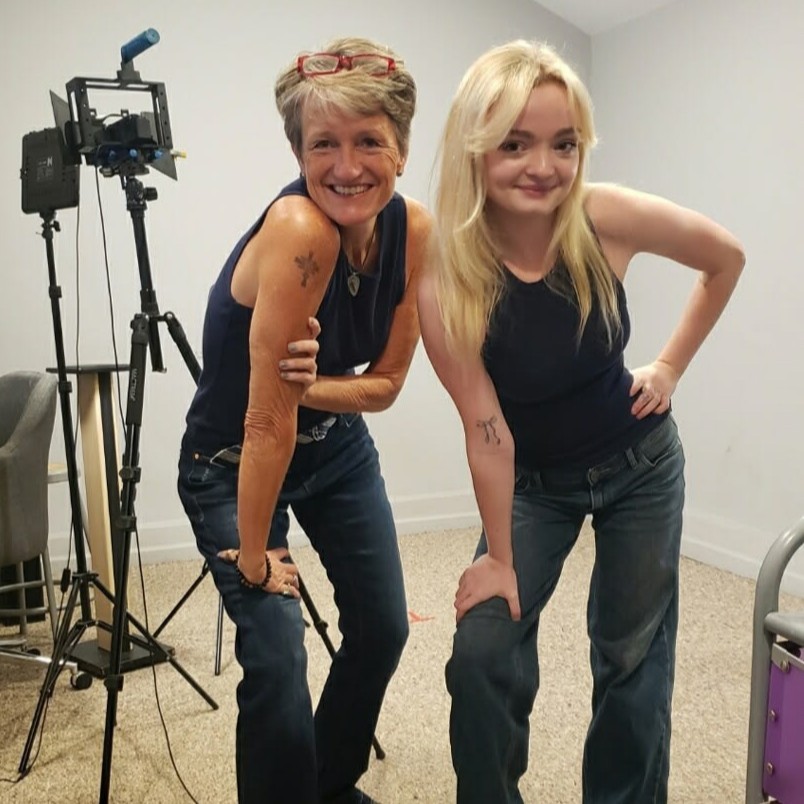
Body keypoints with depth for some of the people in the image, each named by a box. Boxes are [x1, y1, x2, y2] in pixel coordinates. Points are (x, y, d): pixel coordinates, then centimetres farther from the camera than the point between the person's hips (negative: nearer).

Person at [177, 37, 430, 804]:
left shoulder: (414, 229, -14)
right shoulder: (298, 229, -34)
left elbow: (385, 382, -9)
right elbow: (267, 422, -30)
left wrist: (311, 384, -29)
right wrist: (253, 556, -22)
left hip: (339, 448, 7)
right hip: (233, 466, -6)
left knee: (383, 628, 14)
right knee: (277, 662, -14)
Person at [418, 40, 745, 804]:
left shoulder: (607, 220, -23)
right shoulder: (446, 282, -26)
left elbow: (726, 259, -3)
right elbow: (487, 431, -20)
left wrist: (670, 367, -4)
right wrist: (499, 559, -13)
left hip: (640, 466, 1)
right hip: (534, 481, -1)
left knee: (632, 654, 11)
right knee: (482, 651, -6)